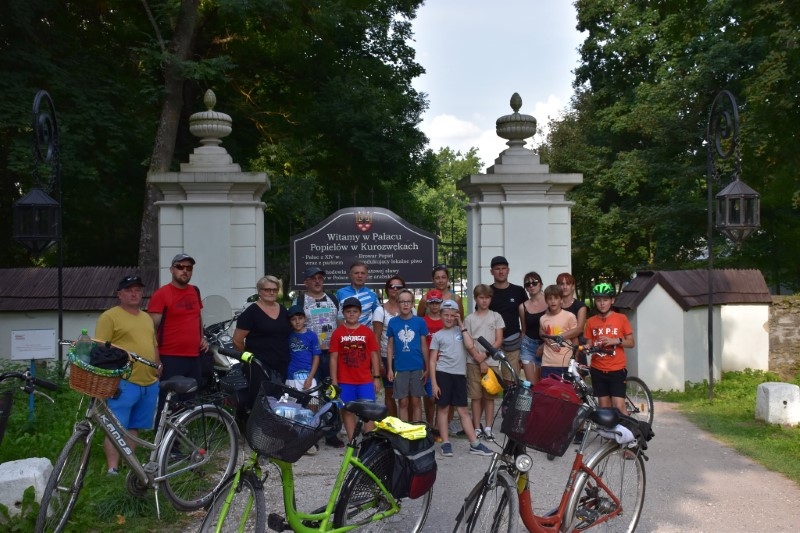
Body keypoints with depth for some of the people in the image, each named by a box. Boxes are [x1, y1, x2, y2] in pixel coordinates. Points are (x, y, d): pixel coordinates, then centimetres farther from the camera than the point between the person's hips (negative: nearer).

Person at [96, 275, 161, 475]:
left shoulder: (147, 317, 20)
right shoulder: (109, 316, -4)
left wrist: (158, 365, 13)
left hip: (149, 383, 7)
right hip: (123, 382, -7)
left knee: (134, 427, 14)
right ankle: (113, 468, -3)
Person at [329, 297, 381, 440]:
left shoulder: (367, 332, 2)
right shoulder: (338, 333, 0)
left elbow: (374, 355, 4)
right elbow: (333, 358, 1)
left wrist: (377, 377, 1)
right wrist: (334, 381, -3)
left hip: (365, 380, 0)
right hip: (345, 381, 0)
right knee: (348, 411, 6)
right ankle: (352, 442, 15)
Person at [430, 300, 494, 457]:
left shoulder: (461, 330, 9)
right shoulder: (438, 335, 3)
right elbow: (432, 361, 1)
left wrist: (461, 325, -6)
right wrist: (434, 383, -7)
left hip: (460, 374, 2)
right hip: (443, 374, -2)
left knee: (463, 410, 5)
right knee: (443, 408, 2)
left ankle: (475, 444, 6)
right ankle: (446, 443, 9)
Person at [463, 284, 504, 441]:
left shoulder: (496, 317, 6)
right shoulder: (469, 319, 4)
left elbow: (499, 341, 0)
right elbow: (468, 344, -1)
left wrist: (485, 355, -10)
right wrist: (479, 360, -10)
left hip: (492, 361, 0)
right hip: (474, 363, 0)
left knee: (489, 397, 4)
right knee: (476, 397, 2)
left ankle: (488, 428, 9)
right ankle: (477, 428, 8)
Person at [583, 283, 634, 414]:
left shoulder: (621, 318, -2)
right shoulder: (591, 321, 4)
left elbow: (631, 343, 1)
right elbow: (589, 344, 9)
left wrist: (616, 340, -17)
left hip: (617, 369, -3)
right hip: (598, 370, 3)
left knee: (619, 407, -8)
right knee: (604, 407, 8)